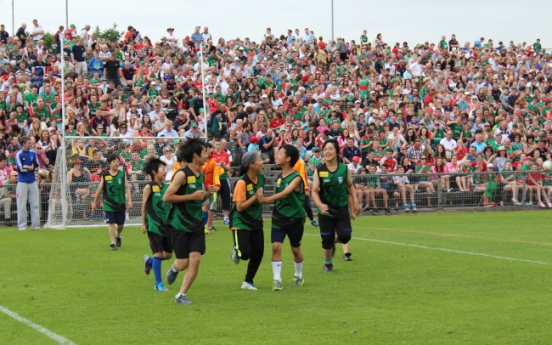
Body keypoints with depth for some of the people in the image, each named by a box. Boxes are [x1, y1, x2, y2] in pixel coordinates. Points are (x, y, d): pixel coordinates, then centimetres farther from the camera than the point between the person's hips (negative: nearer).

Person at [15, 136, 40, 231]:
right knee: (22, 205, 0)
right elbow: (20, 169, -14)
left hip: (32, 181, 5)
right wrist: (31, 168, -4)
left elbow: (37, 167, 4)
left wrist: (27, 167, -10)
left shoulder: (33, 153, 7)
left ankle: (36, 225, 11)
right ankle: (22, 226, 5)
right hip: (22, 182, -5)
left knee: (35, 204, 5)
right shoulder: (19, 154, -7)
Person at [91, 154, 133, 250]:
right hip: (109, 203, -1)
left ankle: (118, 235, 40)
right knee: (111, 223, -8)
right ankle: (113, 243, -4)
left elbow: (127, 187, -2)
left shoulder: (122, 174, 2)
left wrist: (129, 200, -13)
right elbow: (100, 189, 6)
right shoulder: (105, 175, -1)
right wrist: (94, 202, 10)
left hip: (120, 203, 1)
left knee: (120, 223, 10)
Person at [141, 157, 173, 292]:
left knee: (168, 254, 9)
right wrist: (143, 224, -6)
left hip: (167, 225, 6)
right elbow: (144, 206, -5)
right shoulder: (149, 187, -8)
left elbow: (172, 204, 12)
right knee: (159, 253, -7)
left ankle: (149, 260, 39)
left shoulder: (167, 187, 7)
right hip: (154, 225, -6)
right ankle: (158, 283, 5)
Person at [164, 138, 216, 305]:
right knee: (183, 263, 0)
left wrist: (207, 193, 1)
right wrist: (191, 196, -20)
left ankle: (181, 295, 4)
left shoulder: (200, 175, 9)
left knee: (195, 259, -7)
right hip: (180, 224, -6)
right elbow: (166, 197, -18)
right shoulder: (182, 174, -14)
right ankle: (174, 268, 36)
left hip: (196, 224, 6)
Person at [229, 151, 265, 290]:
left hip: (256, 222, 7)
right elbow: (240, 206, -22)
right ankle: (236, 251, 21)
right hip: (241, 223, -7)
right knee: (245, 253, -16)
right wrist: (255, 197, -24)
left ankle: (248, 282, 19)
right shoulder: (242, 182, -21)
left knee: (258, 253, 1)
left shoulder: (261, 177, 1)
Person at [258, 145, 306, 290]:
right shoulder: (280, 177, 5)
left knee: (295, 249, 11)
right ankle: (277, 279, -7)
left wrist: (265, 199, -38)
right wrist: (263, 198, -8)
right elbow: (278, 197, 10)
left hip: (295, 218, -4)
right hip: (279, 218, 4)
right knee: (276, 246, -11)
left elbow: (284, 193, -30)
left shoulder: (296, 178, -15)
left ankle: (298, 275, 33)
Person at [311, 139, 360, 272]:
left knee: (345, 236, -12)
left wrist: (355, 201, 5)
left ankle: (335, 240, 25)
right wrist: (319, 204, -26)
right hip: (326, 211, -1)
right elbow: (314, 191, -9)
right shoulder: (319, 170, -8)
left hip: (342, 210, 1)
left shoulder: (344, 168, -4)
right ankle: (327, 264, 28)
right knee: (327, 240, 2)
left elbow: (350, 186, 13)